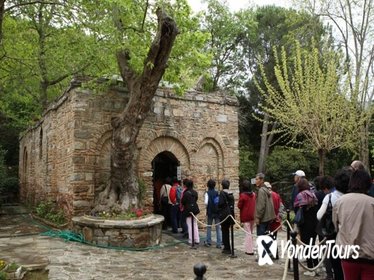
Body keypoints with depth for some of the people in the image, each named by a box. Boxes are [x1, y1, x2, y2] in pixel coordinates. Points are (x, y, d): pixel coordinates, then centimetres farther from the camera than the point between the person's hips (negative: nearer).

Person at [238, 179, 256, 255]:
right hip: (252, 216, 5)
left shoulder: (242, 195, -14)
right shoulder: (254, 194, 2)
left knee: (248, 233, 0)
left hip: (245, 216, -5)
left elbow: (239, 206, -7)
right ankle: (249, 248, 21)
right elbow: (255, 205, 10)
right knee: (250, 232, 15)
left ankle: (249, 250, 1)